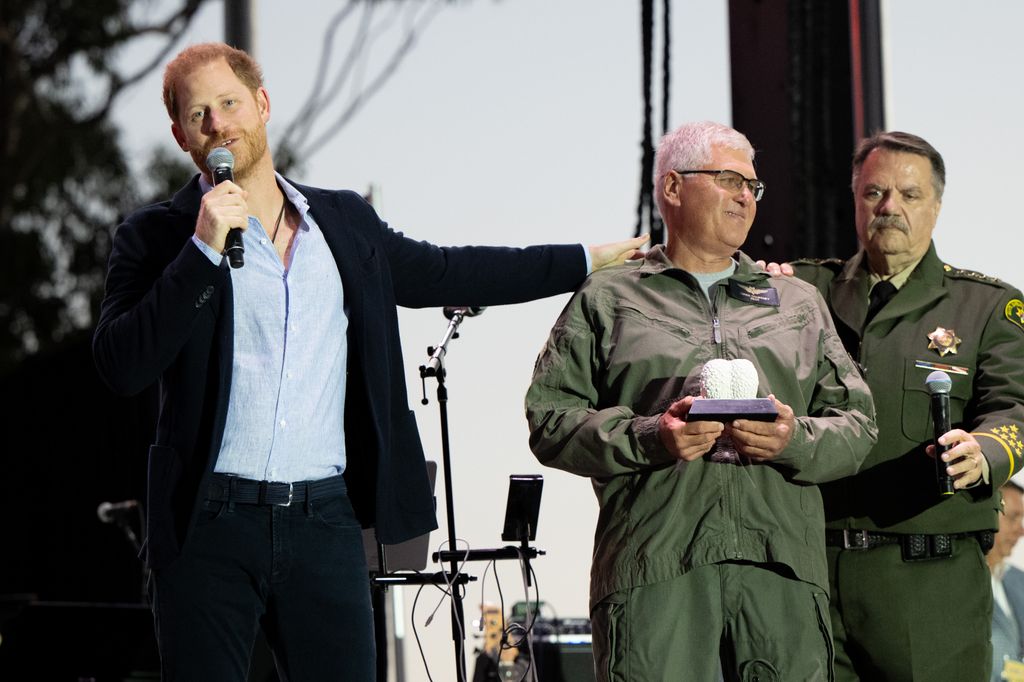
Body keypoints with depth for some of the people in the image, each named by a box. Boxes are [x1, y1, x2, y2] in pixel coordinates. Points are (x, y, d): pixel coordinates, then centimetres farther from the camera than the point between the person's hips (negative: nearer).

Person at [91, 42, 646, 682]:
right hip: (209, 527, -3)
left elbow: (444, 273, 27)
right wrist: (204, 249, -17)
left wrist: (588, 260, 30)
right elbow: (123, 366, -11)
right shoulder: (157, 237, 2)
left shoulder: (346, 222, 14)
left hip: (325, 524, 3)